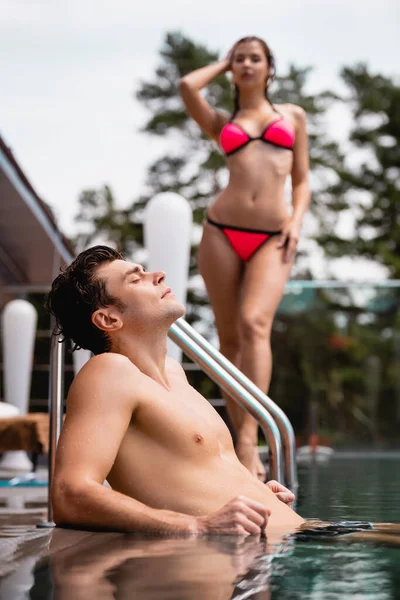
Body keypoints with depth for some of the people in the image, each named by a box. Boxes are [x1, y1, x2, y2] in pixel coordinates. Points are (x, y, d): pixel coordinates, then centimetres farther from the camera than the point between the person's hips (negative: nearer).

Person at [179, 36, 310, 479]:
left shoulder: (293, 116, 19)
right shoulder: (222, 123, 17)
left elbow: (302, 181, 17)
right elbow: (187, 86, -1)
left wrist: (297, 219, -2)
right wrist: (223, 64, 17)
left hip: (272, 239, -1)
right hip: (222, 231, 2)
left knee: (255, 325, -23)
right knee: (229, 337, 1)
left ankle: (249, 440, -30)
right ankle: (242, 442, 9)